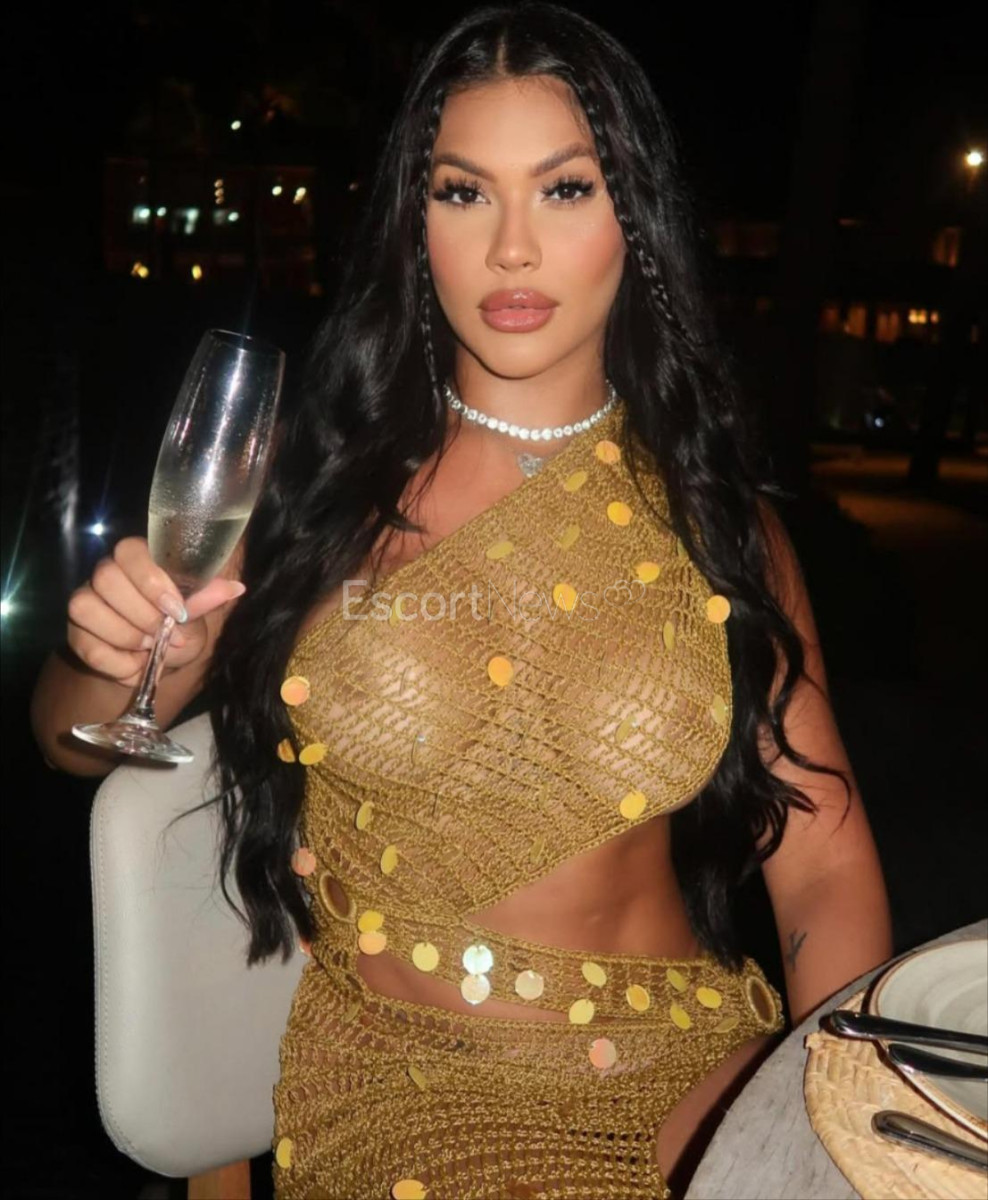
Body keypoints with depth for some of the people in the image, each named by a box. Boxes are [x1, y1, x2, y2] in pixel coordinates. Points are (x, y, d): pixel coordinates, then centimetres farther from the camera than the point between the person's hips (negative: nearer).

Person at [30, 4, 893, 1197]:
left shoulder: (719, 520, 1)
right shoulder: (320, 482, -2)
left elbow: (825, 861, 1)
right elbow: (76, 738, 8)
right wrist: (119, 665, -16)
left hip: (691, 1070, 2)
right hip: (394, 1083, -1)